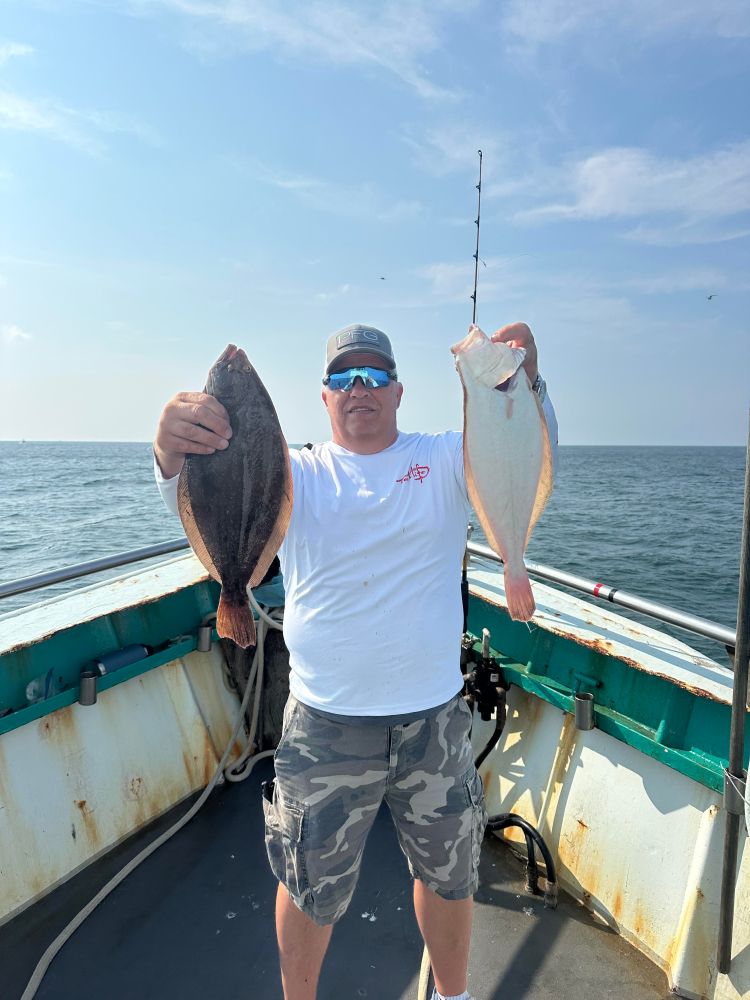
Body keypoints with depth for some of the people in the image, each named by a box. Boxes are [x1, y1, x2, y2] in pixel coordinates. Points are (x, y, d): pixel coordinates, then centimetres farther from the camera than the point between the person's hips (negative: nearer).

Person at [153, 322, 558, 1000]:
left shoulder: (445, 460, -1)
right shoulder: (297, 474, -3)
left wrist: (526, 381, -34)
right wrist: (174, 451, -41)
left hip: (436, 719, 2)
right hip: (326, 727, -1)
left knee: (449, 875, 24)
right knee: (310, 891, 20)